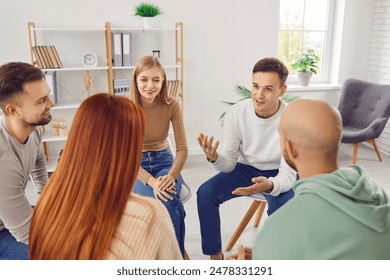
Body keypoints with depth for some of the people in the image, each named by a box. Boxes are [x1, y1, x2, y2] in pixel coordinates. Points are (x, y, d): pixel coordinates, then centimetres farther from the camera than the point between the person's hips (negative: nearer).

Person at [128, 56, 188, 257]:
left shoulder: (171, 105, -9)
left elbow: (182, 148, -7)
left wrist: (171, 176, -25)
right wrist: (152, 181, -28)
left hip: (163, 161, 2)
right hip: (135, 167, -2)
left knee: (167, 201, -31)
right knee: (166, 203, -30)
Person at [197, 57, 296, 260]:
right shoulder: (236, 113, -18)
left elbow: (288, 175, -25)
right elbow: (229, 165, -13)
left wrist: (269, 185, -49)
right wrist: (214, 158, -38)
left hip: (278, 174, -2)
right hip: (245, 168, 3)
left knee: (283, 206, -33)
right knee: (205, 193, -18)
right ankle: (215, 255, 1)